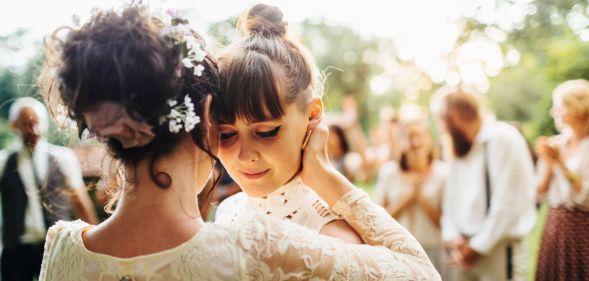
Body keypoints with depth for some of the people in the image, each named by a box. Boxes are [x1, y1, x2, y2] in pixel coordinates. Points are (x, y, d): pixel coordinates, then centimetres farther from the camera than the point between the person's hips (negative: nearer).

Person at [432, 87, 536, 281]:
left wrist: (478, 246, -13)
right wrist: (451, 236, -3)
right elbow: (451, 196, 11)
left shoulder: (503, 138, -11)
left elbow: (507, 203, -16)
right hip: (465, 247, 7)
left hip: (498, 248, -7)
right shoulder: (461, 147, 14)